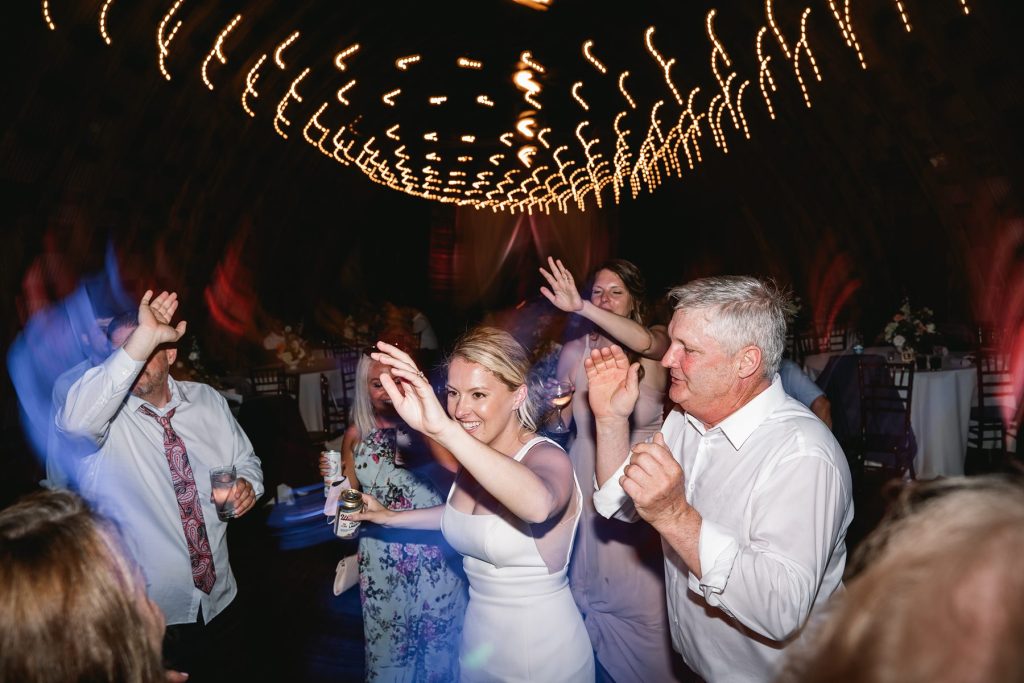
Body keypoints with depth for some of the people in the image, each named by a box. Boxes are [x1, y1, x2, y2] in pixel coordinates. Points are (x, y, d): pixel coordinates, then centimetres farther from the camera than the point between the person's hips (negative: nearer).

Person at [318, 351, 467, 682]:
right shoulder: (356, 435, 1)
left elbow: (457, 476, -22)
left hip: (435, 554, -2)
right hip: (383, 559, 2)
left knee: (440, 641, 14)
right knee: (390, 645, 16)